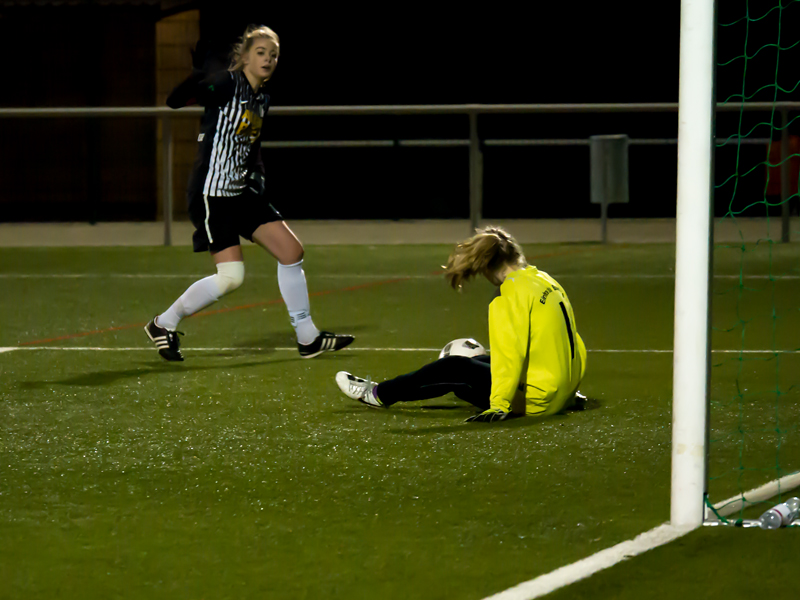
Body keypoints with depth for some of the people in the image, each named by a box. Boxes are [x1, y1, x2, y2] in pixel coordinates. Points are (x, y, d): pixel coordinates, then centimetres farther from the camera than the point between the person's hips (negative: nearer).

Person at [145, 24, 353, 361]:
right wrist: (197, 75, -39)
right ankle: (163, 325, 5)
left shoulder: (262, 99, 12)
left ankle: (308, 338, 14)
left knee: (291, 251, 4)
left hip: (243, 192, 9)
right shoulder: (227, 85, -12)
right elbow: (175, 101, -22)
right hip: (212, 192, -9)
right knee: (231, 276, -13)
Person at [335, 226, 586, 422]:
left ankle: (379, 394, 24)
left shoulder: (513, 293, -16)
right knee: (482, 363, 27)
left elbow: (510, 353, -24)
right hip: (563, 393, 9)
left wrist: (499, 406, -24)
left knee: (452, 368, 7)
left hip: (533, 399, -9)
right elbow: (572, 340, 14)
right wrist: (568, 393, 22)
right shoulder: (546, 281, 10)